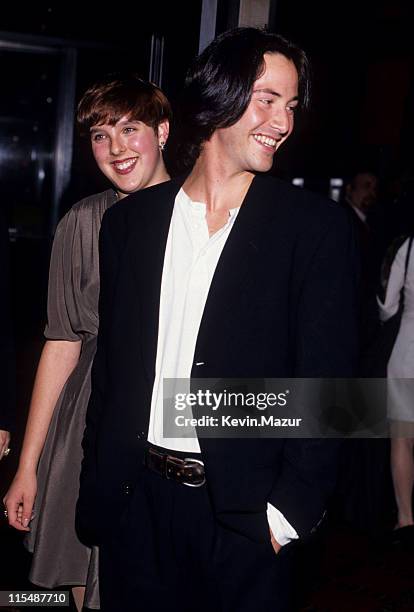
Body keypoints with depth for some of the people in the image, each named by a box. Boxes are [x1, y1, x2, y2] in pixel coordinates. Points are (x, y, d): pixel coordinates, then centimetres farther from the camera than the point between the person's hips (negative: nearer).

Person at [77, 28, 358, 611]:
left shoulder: (317, 227, -4)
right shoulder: (130, 219, 5)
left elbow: (327, 378, -7)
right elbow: (111, 361, 8)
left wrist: (291, 506, -13)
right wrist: (95, 487, 6)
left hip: (242, 507, -2)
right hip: (134, 500, 3)